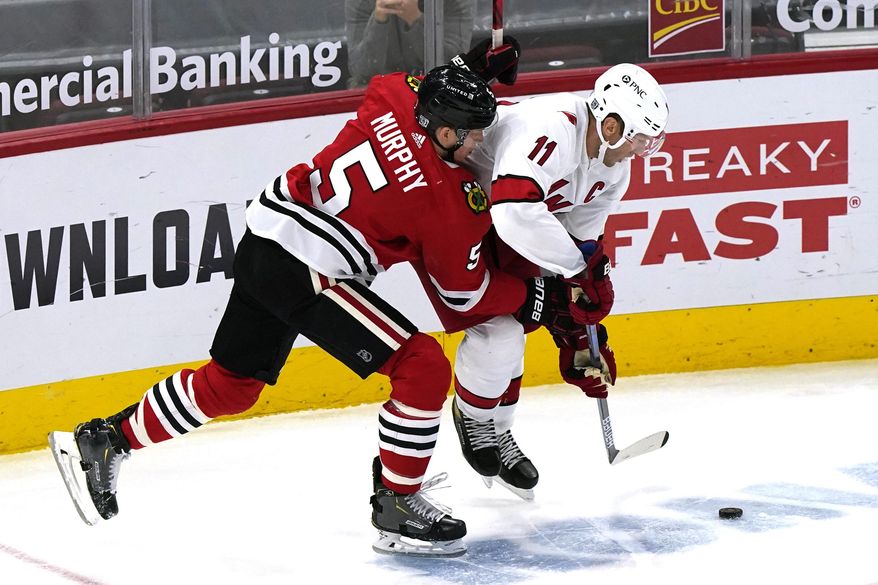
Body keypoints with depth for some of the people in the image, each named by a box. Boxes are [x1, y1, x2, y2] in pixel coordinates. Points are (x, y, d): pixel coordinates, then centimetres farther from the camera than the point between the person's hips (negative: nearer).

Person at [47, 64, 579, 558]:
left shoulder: (396, 94, -1)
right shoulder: (454, 202, -15)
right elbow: (466, 292, 0)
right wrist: (527, 297, 15)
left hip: (264, 240, 8)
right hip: (306, 272, -8)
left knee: (230, 383, 23)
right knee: (425, 368, -7)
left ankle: (104, 443, 30)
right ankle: (397, 507, 2)